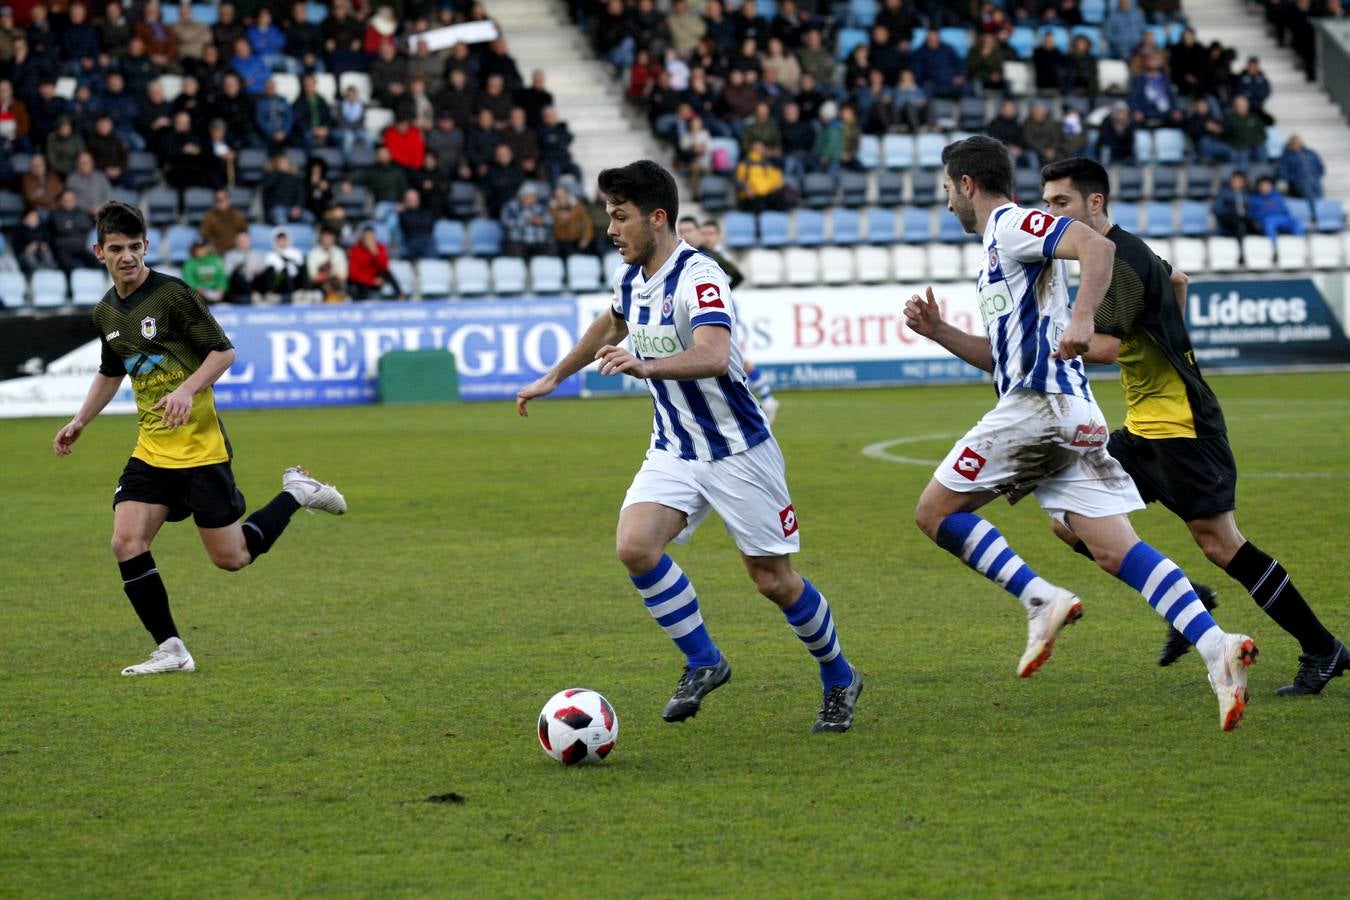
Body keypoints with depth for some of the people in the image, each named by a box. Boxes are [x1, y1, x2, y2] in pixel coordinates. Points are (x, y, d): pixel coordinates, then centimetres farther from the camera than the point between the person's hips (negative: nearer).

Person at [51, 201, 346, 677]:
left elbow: (223, 351, -9)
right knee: (127, 544, -11)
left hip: (199, 446, -6)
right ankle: (171, 651, -3)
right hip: (151, 451, 6)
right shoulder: (105, 313, 10)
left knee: (231, 558, -3)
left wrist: (187, 390, -24)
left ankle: (296, 492, 22)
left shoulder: (173, 295, -12)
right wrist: (79, 421, 19)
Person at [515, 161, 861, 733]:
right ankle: (703, 663, 0)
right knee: (635, 547, -18)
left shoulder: (698, 278, -23)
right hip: (673, 450, 7)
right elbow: (611, 325, 27)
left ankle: (839, 679, 25)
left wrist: (644, 366, -56)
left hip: (737, 451, -6)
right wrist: (552, 378, 32)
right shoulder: (630, 277, 2)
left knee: (774, 581, 0)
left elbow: (714, 358, -41)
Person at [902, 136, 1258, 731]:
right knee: (1117, 552, -3)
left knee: (936, 513, 1)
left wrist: (1081, 318, -34)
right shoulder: (998, 249, 27)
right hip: (1070, 414, 9)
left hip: (1039, 404, -9)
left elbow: (1097, 246, -21)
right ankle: (1217, 649, -18)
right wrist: (937, 331, 24)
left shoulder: (1012, 224, -3)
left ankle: (1041, 601, -10)